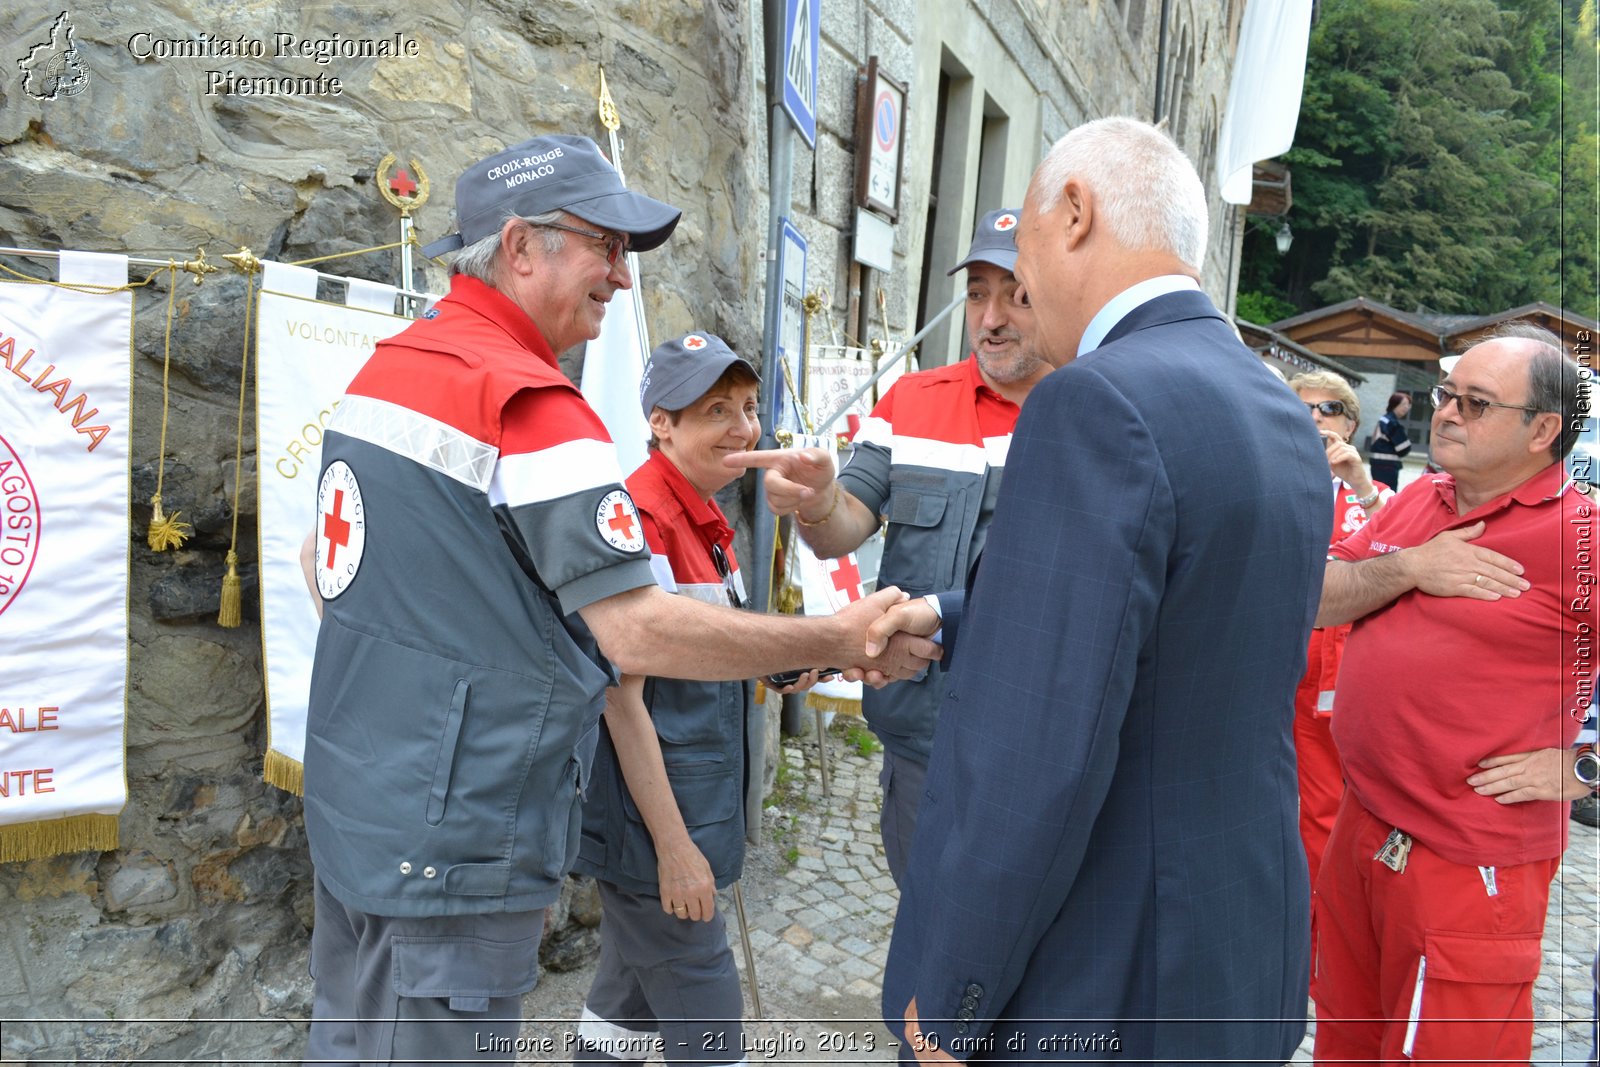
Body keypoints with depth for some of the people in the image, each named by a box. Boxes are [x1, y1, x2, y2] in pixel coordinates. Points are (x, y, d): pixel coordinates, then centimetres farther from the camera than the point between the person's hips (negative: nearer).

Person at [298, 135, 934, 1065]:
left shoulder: (384, 369, 9)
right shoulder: (529, 403, -20)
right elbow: (640, 633, -24)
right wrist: (842, 641, -16)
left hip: (352, 806, 9)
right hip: (453, 849, -9)